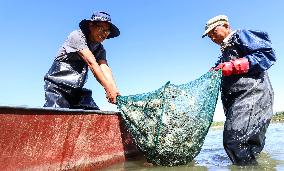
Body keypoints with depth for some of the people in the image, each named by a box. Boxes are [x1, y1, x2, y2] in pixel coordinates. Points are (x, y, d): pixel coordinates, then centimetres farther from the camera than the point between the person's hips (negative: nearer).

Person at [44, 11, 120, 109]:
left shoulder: (100, 50, 6)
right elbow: (91, 62, -25)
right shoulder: (77, 36, -12)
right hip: (57, 86, -5)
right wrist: (108, 88, -34)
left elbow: (105, 68, -11)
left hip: (77, 90, 6)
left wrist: (115, 90, -30)